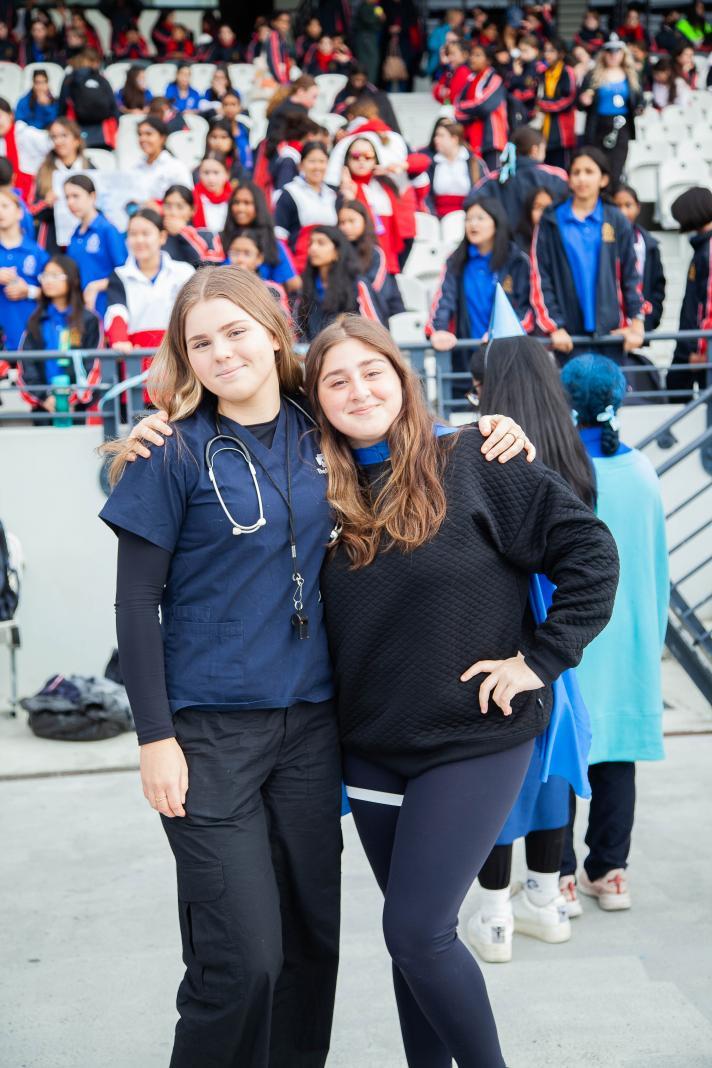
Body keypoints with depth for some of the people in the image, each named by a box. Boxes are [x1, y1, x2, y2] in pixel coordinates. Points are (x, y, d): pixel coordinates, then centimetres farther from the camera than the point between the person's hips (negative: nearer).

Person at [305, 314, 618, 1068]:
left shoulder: (470, 464, -10)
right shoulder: (323, 494, 4)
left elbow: (587, 547, -10)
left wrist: (543, 657, -13)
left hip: (472, 739, -5)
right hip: (371, 747, 5)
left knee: (416, 932, -7)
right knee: (413, 935, 14)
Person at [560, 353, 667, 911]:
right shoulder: (642, 470, -2)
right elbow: (658, 564, 6)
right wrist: (652, 635, 17)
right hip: (628, 636, 4)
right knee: (617, 756, 11)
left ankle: (559, 876, 13)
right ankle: (609, 872, 20)